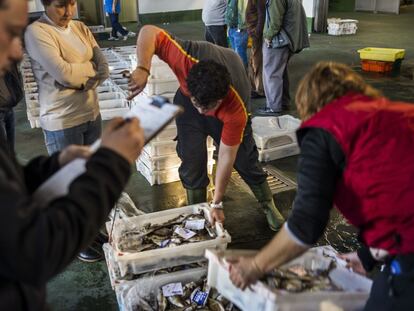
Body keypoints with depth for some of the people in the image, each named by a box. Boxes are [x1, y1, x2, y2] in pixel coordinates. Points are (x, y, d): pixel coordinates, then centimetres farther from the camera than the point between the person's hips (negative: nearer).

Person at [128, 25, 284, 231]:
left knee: (244, 157, 0)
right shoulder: (187, 60, -44)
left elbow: (226, 156, -32)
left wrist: (217, 204, -25)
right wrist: (143, 69, -52)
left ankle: (269, 206, 24)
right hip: (187, 98, 2)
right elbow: (149, 32, -34)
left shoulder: (236, 110, -43)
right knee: (192, 159, -6)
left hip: (230, 104, -1)